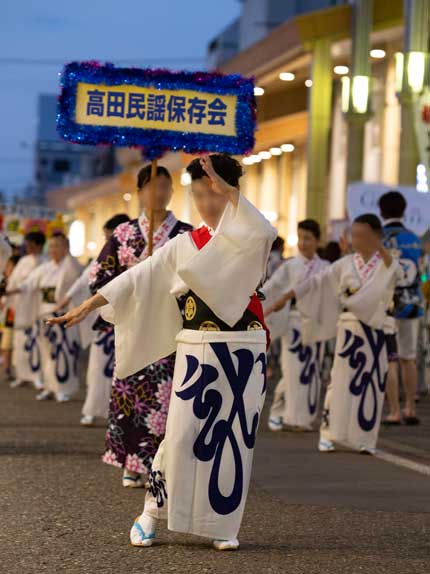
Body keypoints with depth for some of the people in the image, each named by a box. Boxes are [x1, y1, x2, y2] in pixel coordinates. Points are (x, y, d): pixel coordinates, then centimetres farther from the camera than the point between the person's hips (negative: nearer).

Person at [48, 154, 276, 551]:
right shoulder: (184, 246, 7)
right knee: (182, 436, -4)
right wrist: (87, 306, -3)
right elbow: (137, 279, 3)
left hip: (244, 353, -1)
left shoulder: (248, 239, 2)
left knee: (235, 437, 1)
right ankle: (152, 513, 9)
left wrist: (228, 189, -23)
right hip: (197, 352, 1)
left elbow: (264, 232, -23)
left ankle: (222, 524, 10)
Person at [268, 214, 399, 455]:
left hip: (376, 331, 0)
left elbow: (395, 271, -24)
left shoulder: (385, 263, 1)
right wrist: (285, 297, 1)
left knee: (372, 383, 1)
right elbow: (317, 281, 5)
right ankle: (328, 433, 2)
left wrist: (379, 246, -36)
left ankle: (366, 438, 8)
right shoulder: (346, 264, 5)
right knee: (341, 380, -3)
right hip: (350, 328, 1)